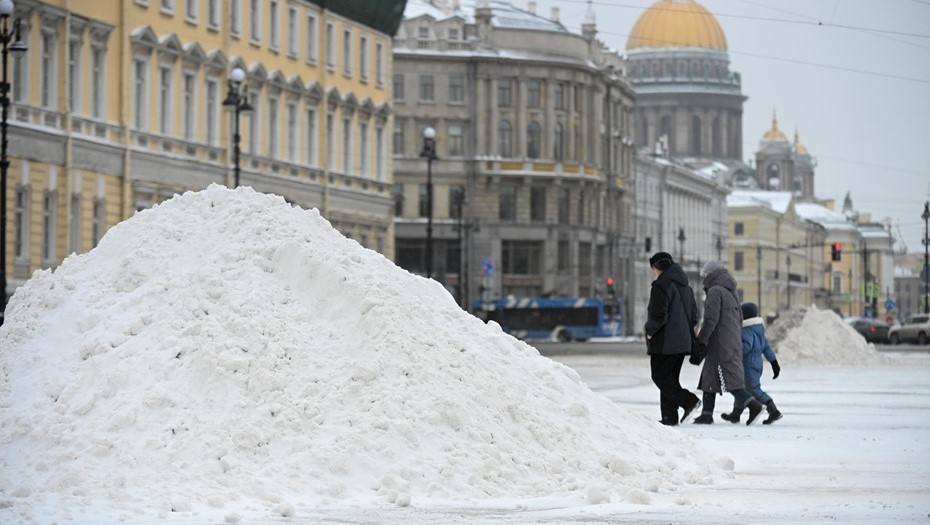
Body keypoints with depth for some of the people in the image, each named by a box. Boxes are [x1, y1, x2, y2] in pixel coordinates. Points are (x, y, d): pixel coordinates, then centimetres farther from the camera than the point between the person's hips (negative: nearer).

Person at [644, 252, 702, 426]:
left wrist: (650, 331, -6)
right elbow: (694, 315, 19)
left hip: (664, 343, -9)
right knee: (670, 377, 13)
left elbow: (659, 314, -21)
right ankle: (670, 416, 10)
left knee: (660, 377, -3)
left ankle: (689, 401, -17)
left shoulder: (661, 285, -14)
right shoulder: (685, 287, 15)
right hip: (682, 342, 9)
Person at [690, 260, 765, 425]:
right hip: (734, 342, 9)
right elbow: (739, 320, 21)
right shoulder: (732, 293, 18)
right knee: (709, 376, 12)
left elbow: (711, 319, -19)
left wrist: (702, 342, -18)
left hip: (719, 343, -9)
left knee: (728, 379, -12)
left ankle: (753, 405, -23)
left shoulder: (715, 291, -10)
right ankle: (707, 414, 12)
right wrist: (738, 344, 25)